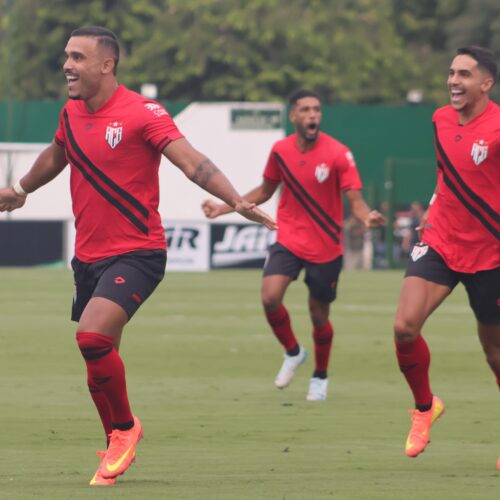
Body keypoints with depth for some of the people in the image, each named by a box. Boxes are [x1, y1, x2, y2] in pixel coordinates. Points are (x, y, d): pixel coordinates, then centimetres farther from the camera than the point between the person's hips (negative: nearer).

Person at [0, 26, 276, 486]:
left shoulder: (141, 112, -14)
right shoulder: (71, 113, 7)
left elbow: (191, 161, -22)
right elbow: (55, 158, 29)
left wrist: (237, 202, -34)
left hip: (136, 253, -7)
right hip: (88, 255, 7)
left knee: (92, 336, -24)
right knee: (98, 355, 9)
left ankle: (125, 428, -3)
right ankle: (117, 448, 25)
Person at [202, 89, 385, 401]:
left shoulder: (338, 153, -12)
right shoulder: (280, 150, -1)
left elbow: (355, 200, -15)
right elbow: (265, 191, 15)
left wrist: (366, 216, -38)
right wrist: (225, 208, 9)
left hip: (325, 247, -2)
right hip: (289, 241, 2)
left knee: (319, 316, 6)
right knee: (270, 297, -20)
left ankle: (321, 377, 33)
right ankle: (293, 353, 9)